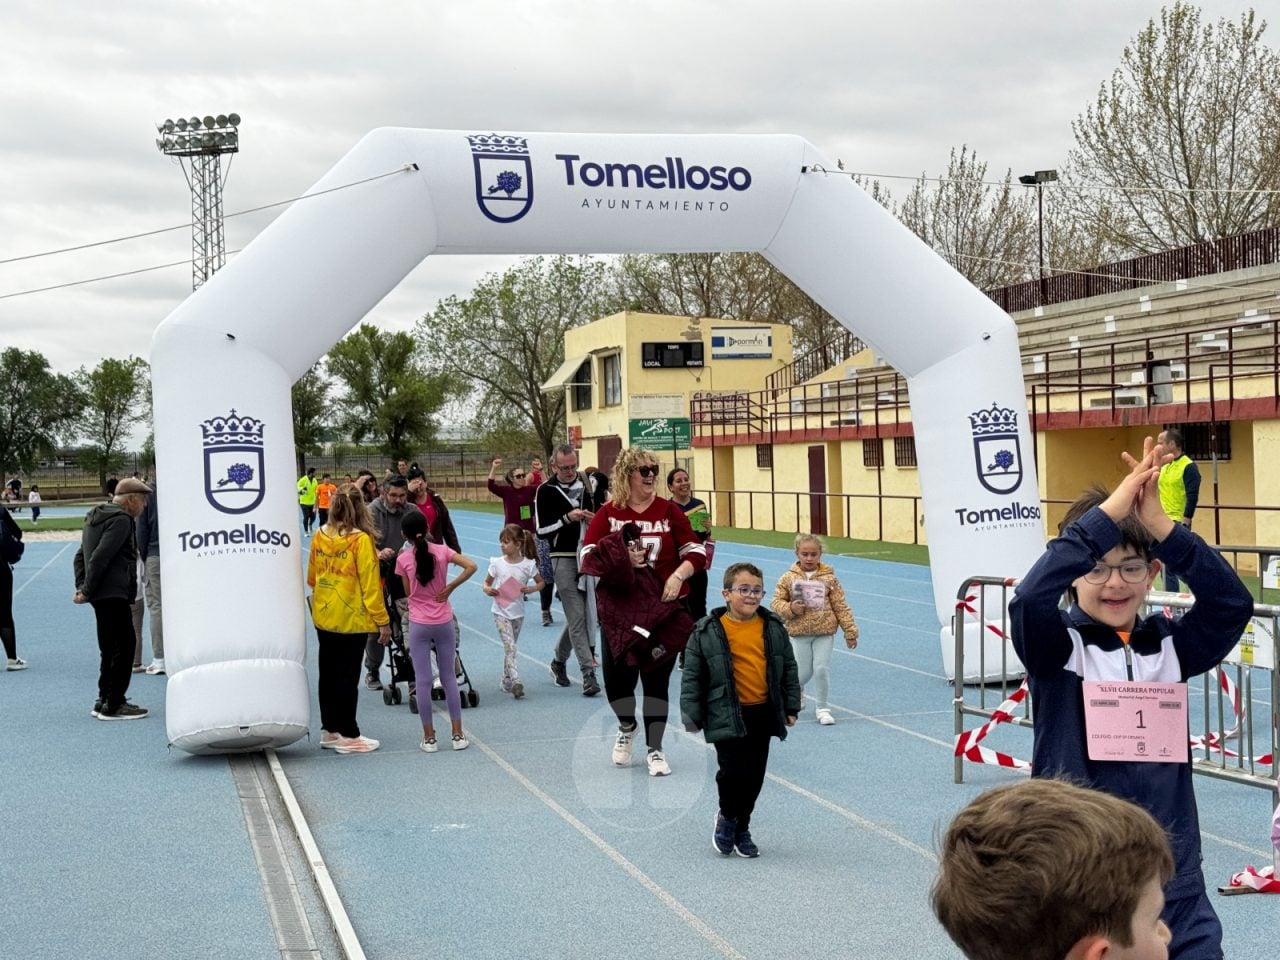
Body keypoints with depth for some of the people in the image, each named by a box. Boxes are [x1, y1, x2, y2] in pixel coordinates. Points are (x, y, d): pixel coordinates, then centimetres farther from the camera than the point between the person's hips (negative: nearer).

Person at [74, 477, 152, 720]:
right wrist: (87, 590, -15)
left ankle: (104, 701, 22)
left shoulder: (98, 516, 18)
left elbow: (81, 555, 21)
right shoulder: (121, 519, -12)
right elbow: (101, 557, -21)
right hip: (114, 593, -10)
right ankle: (113, 705, -3)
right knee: (123, 647, -4)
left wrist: (82, 586, 14)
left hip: (102, 596, 10)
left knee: (111, 649, 17)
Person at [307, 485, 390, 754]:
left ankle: (329, 730, 23)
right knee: (347, 676, 1)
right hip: (352, 618, -6)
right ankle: (347, 735, 7)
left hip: (323, 617, 6)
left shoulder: (319, 537, 0)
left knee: (328, 674, 14)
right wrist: (382, 620, -10)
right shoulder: (361, 540, -16)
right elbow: (370, 583, -16)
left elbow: (311, 578, 12)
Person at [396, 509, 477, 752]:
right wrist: (449, 587, -5)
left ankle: (429, 738, 8)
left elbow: (408, 592, 3)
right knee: (449, 677, 11)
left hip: (419, 625, -2)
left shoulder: (403, 559, -7)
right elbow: (471, 566, -12)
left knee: (423, 680, 5)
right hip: (444, 622, 2)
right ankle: (458, 735, 12)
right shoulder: (442, 551, -4)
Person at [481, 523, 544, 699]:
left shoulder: (528, 565, -5)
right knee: (510, 646, -14)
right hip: (501, 612, -1)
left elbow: (541, 582, 7)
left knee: (510, 647, 13)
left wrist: (532, 588, -13)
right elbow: (487, 582, 7)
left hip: (517, 612, 1)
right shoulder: (497, 563, -4)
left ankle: (507, 681, 27)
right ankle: (515, 681, -20)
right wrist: (487, 589, -15)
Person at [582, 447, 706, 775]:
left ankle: (655, 749, 21)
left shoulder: (668, 511, -1)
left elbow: (695, 552, 0)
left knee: (657, 680, 5)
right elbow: (588, 555, -6)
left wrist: (677, 576, -17)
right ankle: (626, 727, 38)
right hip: (618, 609, 0)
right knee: (616, 677, 5)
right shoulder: (608, 514, -2)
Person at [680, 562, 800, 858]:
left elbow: (789, 668, 12)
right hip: (727, 716, -4)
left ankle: (742, 828, 29)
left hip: (764, 715, 4)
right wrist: (692, 716, -5)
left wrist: (791, 707, 11)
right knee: (733, 770, -13)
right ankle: (727, 816, 17)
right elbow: (692, 675, -3)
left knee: (754, 775, 10)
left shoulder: (773, 627, 3)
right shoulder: (708, 631, -7)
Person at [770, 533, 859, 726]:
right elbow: (776, 603, 2)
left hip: (824, 632, 0)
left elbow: (840, 606, 0)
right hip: (799, 633, 0)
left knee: (822, 669, -4)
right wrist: (790, 609, -18)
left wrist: (850, 631, 0)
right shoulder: (788, 578, -2)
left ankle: (822, 708, 12)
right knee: (803, 672, 3)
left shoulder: (828, 578, -2)